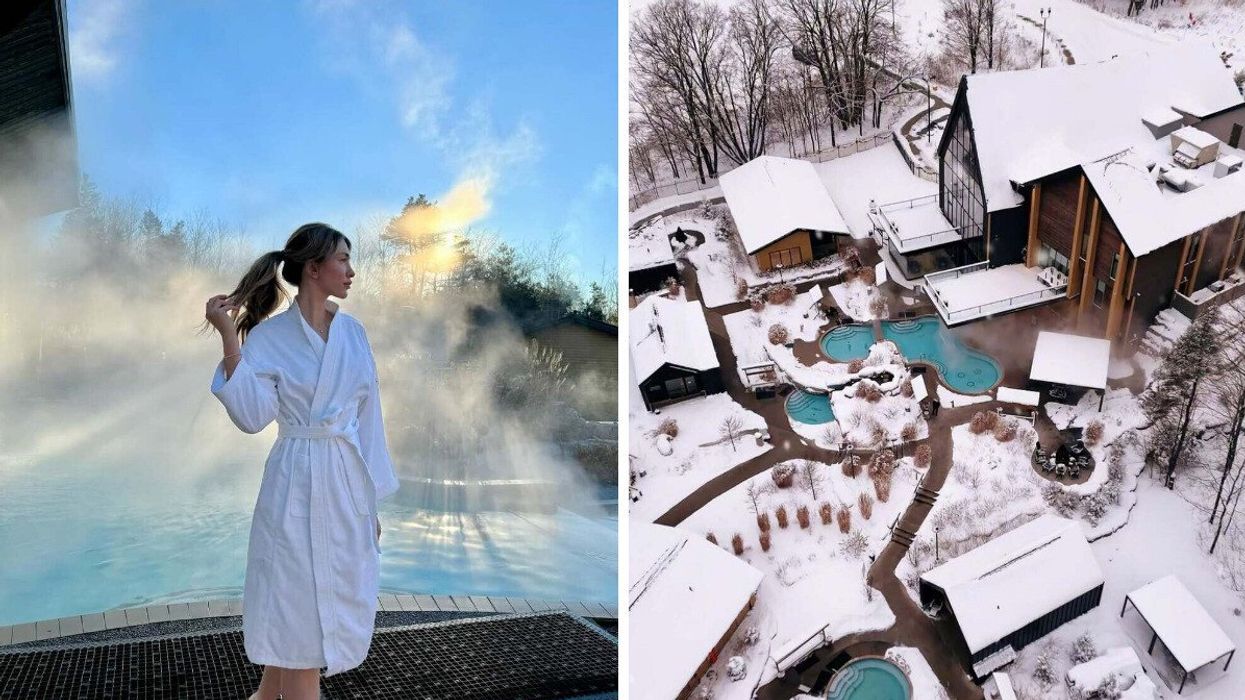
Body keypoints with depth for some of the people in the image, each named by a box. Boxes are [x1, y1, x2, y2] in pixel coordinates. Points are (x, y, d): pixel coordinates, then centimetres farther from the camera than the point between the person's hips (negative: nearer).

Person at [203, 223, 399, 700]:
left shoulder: (353, 331, 6)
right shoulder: (268, 336, -6)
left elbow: (368, 417, 8)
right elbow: (252, 416, -16)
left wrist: (371, 498, 9)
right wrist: (229, 337, -20)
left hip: (348, 484, 5)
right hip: (297, 484, -5)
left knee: (334, 603, 15)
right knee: (299, 611, 2)